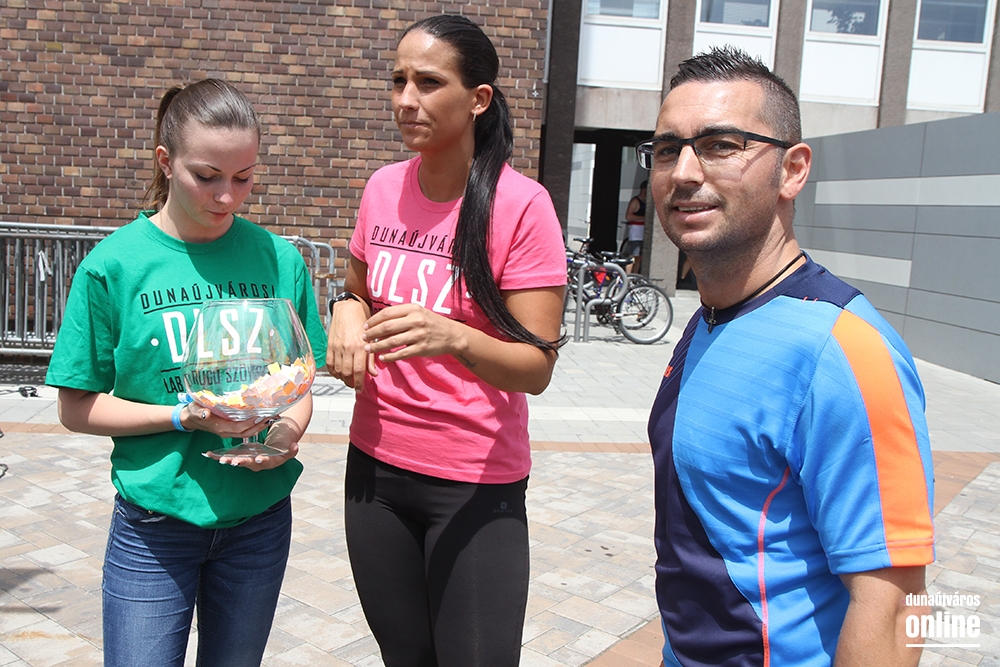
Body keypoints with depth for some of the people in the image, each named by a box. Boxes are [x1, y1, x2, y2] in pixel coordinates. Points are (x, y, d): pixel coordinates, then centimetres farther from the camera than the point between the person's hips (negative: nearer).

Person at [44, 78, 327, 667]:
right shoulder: (114, 265, -8)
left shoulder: (278, 259, -2)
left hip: (259, 517, 3)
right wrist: (185, 418, -18)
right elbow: (77, 408, -5)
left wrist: (288, 432, -15)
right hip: (154, 524, -2)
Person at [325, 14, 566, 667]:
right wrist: (347, 314, -5)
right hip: (376, 465, 5)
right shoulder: (383, 188, 1)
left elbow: (536, 367, -17)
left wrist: (452, 337, -35)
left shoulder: (522, 205, -15)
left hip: (475, 484, -5)